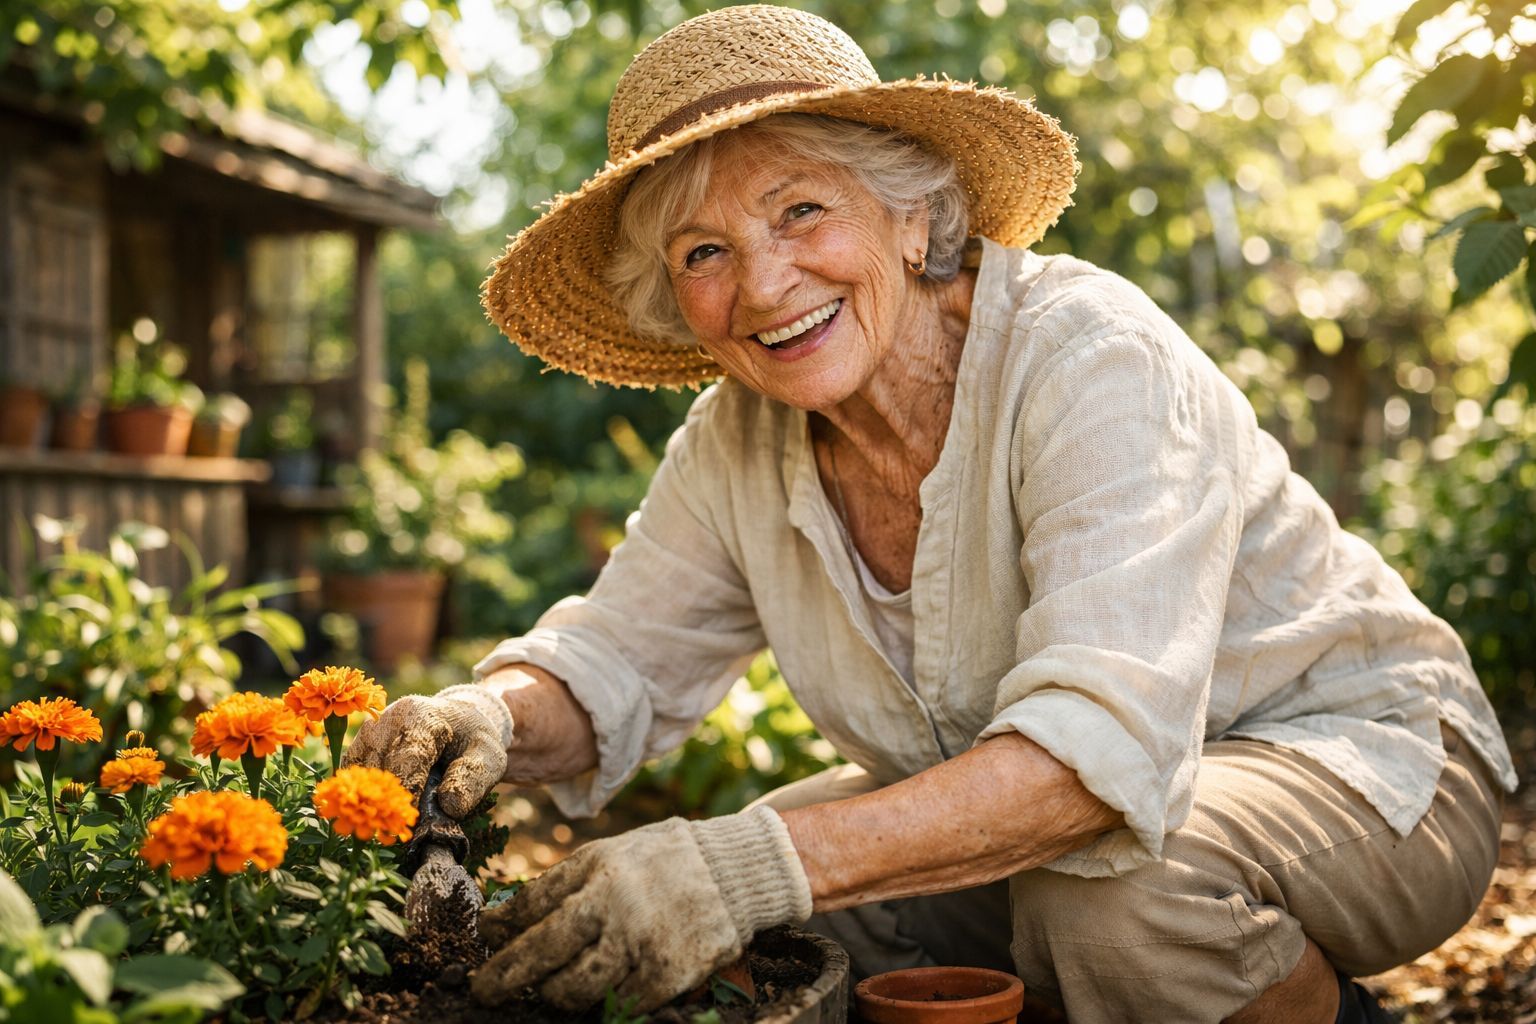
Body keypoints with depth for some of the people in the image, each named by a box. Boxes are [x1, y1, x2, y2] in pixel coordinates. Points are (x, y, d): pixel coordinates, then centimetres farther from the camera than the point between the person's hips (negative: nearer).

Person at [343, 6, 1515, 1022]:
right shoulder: (738, 443, -8)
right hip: (1013, 816, 6)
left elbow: (1104, 744, -39)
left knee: (1107, 892, -36)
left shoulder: (1088, 357, -28)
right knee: (719, 917, -8)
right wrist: (493, 717, -26)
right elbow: (614, 663, -3)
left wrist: (768, 864, -49)